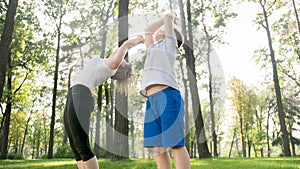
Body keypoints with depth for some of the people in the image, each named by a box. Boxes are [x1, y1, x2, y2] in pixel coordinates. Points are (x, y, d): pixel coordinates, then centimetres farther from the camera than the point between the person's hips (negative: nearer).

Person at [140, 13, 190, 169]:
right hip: (152, 100, 7)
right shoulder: (154, 49, 33)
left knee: (176, 144, -10)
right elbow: (147, 31, 45)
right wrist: (164, 19, 48)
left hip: (168, 96, -7)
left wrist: (170, 17, 41)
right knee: (158, 147, 3)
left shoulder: (170, 43, 17)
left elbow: (169, 18, 20)